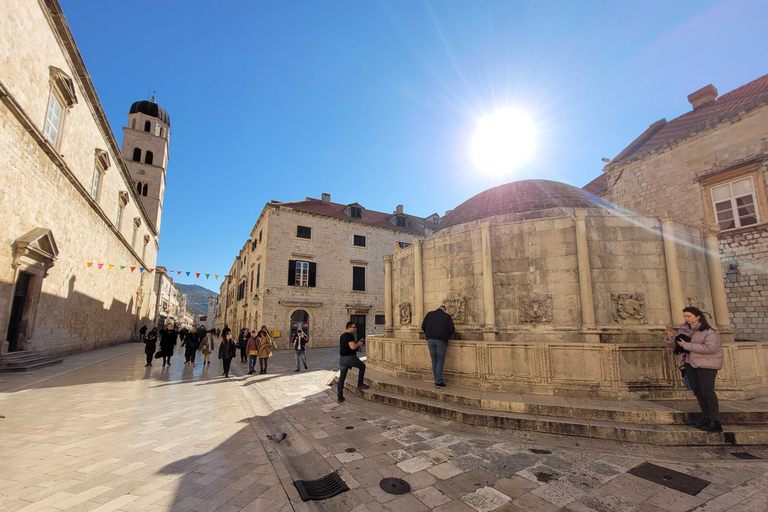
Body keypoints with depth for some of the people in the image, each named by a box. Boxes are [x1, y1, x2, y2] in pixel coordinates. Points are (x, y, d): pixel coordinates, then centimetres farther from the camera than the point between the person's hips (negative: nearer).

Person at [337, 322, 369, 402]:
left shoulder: (342, 335, 17)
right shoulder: (349, 335, -14)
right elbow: (353, 347, -23)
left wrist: (357, 344, 17)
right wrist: (358, 344, -3)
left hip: (342, 358, 8)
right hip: (350, 357, -8)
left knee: (342, 377, 8)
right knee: (362, 366, 15)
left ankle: (339, 397, 9)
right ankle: (360, 384, 20)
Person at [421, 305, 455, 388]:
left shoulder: (429, 314, 12)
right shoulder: (447, 316, 6)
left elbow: (423, 326, 9)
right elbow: (451, 329, 1)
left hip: (430, 340, 3)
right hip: (441, 340, -3)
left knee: (434, 360, 11)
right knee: (440, 361, 3)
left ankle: (437, 380, 16)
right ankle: (438, 382, 1)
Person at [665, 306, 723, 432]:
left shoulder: (709, 332, -12)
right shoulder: (684, 329, 6)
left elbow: (710, 348, -27)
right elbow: (672, 345, 7)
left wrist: (686, 345, -24)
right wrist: (669, 337, -15)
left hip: (707, 364, -6)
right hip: (690, 363, 6)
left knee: (707, 391, -10)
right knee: (697, 391, 9)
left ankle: (715, 422, -6)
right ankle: (706, 418, 18)